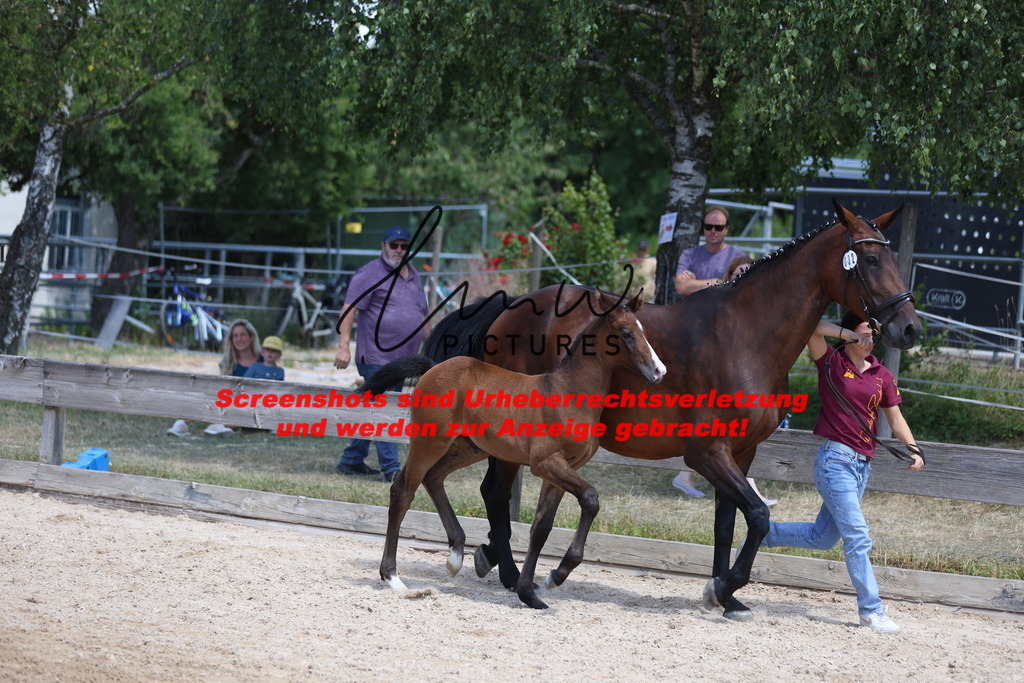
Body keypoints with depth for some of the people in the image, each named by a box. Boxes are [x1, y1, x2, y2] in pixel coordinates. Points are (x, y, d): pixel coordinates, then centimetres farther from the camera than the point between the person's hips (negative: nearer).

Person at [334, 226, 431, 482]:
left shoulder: (413, 276, 17)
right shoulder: (370, 275, -8)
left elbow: (423, 316, 27)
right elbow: (348, 311, -14)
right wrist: (344, 347, -23)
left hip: (402, 360, 8)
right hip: (377, 358, -8)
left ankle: (351, 461, 21)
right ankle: (391, 468, -9)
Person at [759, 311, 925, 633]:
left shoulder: (881, 375, 9)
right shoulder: (832, 362, -4)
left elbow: (895, 418, 11)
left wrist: (913, 448, -4)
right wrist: (851, 336, -19)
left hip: (863, 465, 6)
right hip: (835, 459, -6)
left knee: (822, 537, 14)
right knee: (858, 537, -10)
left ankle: (764, 532, 33)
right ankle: (871, 609, -3)